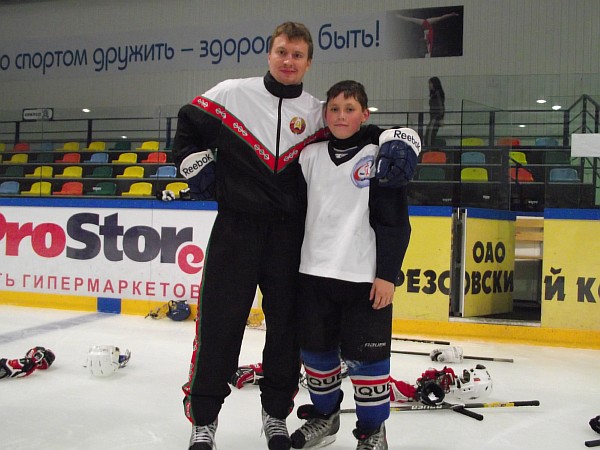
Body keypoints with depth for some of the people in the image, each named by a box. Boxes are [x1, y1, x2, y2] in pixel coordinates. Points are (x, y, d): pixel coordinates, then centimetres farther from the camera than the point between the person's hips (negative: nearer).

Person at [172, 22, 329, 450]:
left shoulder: (316, 112, 6)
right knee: (219, 322, 0)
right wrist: (196, 163, 1)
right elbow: (188, 123, 13)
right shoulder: (232, 94, 0)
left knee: (287, 323, 8)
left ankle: (276, 413, 26)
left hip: (289, 234, 2)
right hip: (236, 226, -2)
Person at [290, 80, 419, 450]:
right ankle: (324, 415, 36)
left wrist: (388, 274, -10)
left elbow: (395, 222, -7)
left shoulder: (378, 157, -5)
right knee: (316, 349, 14)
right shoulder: (311, 155, 7)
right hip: (315, 271, 5)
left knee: (364, 356, 2)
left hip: (365, 277, -4)